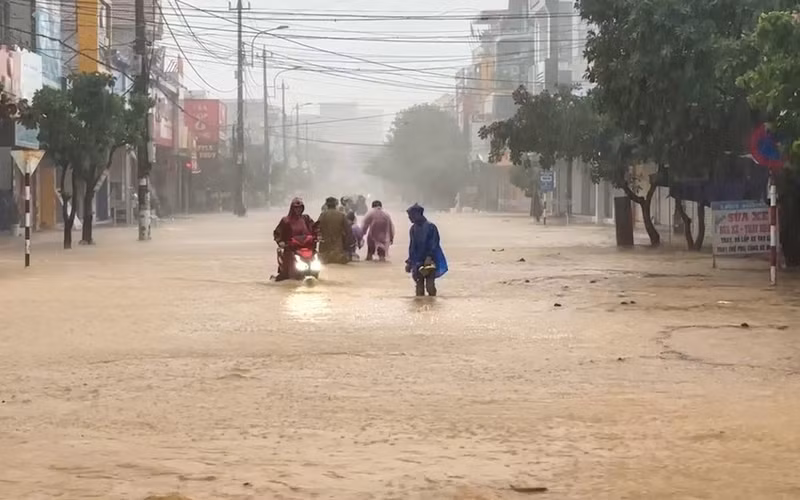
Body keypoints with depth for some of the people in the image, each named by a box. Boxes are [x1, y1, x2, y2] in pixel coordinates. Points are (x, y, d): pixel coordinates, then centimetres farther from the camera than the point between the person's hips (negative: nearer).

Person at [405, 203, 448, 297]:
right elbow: (412, 246, 13)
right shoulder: (413, 229, 7)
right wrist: (410, 261, 10)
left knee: (430, 286, -10)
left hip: (430, 261, -5)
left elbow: (434, 244, -13)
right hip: (418, 262, 5)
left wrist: (429, 257, -22)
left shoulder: (430, 227, -10)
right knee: (419, 286, 7)